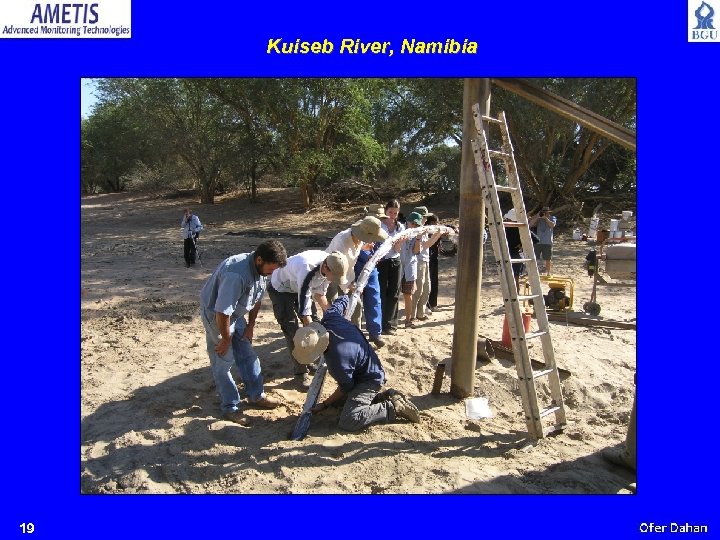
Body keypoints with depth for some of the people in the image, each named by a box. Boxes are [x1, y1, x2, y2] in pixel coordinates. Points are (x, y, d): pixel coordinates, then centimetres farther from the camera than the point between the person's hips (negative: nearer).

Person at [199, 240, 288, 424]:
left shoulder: (261, 269, -11)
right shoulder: (236, 274, -39)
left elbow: (257, 298, 6)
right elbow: (222, 312, -34)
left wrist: (251, 325, 8)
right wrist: (226, 339, -20)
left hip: (236, 313, 8)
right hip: (215, 314, -8)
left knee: (247, 355, 12)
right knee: (223, 361, -1)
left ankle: (256, 396, 25)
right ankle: (230, 407, 12)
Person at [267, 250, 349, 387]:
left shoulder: (330, 266, -19)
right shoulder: (307, 271, -42)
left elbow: (319, 294, -2)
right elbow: (304, 309, -37)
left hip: (300, 287, 7)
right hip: (280, 289, -7)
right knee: (292, 330, -11)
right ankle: (301, 372, 1)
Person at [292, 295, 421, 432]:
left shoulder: (337, 360, -38)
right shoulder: (329, 318, -19)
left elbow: (345, 388, -18)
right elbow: (343, 299, 3)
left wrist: (324, 405, -4)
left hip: (370, 379, -10)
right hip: (369, 368, 10)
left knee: (348, 422, -20)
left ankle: (394, 408, -8)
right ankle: (387, 395, 18)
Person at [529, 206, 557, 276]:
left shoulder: (552, 218, 4)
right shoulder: (539, 219, 6)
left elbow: (552, 225, -15)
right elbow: (531, 224, -6)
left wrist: (546, 218, -18)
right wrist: (537, 217, -15)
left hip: (547, 242, -1)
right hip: (538, 242, 2)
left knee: (548, 259, 5)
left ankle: (548, 273, 17)